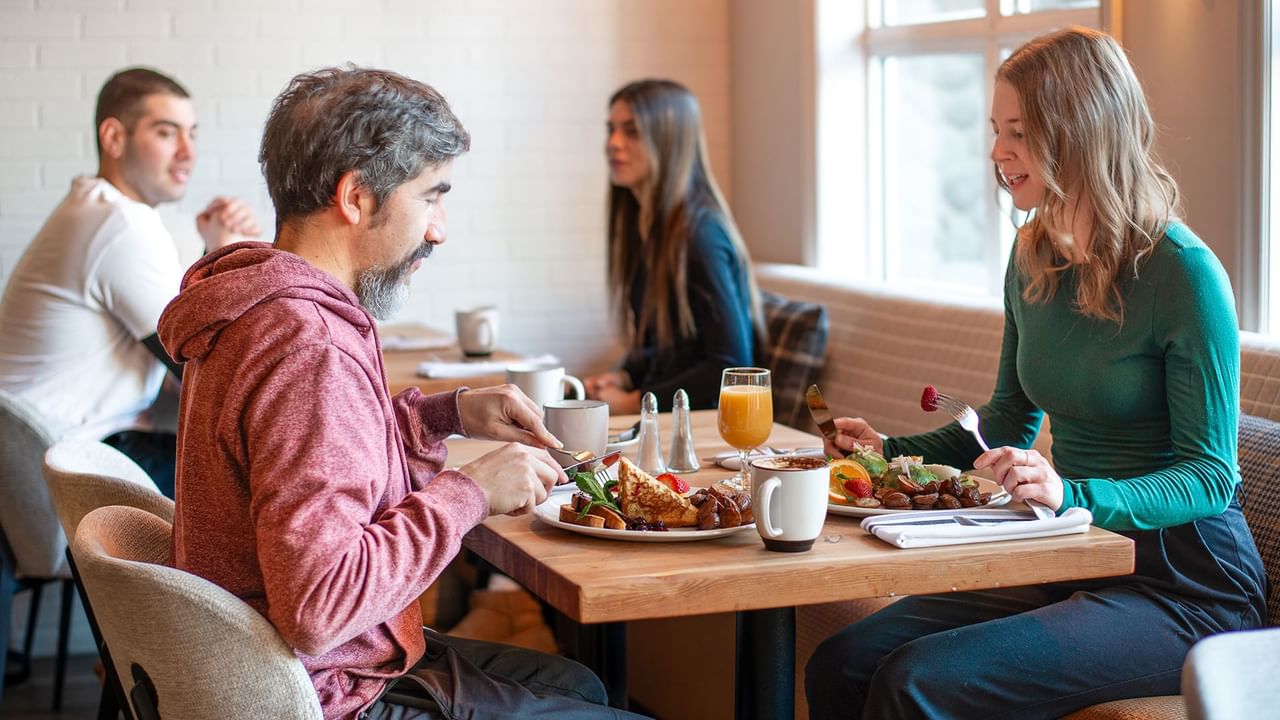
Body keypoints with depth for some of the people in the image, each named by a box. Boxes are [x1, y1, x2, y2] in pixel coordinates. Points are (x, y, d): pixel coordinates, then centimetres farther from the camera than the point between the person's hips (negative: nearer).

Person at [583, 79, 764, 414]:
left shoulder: (698, 232, -15)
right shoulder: (641, 223, 11)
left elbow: (731, 365, -17)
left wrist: (633, 403, -14)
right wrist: (621, 377, 2)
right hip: (660, 412, 8)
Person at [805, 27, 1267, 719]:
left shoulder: (1182, 273, -14)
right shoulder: (1032, 259, 8)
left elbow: (1209, 475, -15)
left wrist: (1073, 496, -30)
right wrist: (893, 450, 7)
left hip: (1183, 588, -7)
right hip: (1072, 567, 7)